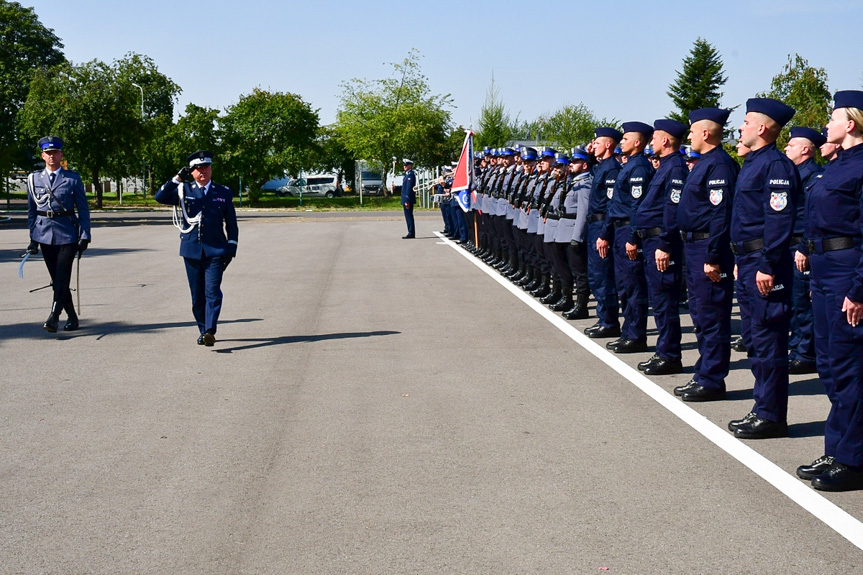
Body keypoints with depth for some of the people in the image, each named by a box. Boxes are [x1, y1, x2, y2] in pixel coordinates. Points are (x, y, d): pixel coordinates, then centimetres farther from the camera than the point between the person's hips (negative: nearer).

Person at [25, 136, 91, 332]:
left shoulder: (73, 178, 2)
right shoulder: (34, 179, 9)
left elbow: (83, 209, 2)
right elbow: (32, 210, 13)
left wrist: (85, 235, -5)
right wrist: (33, 237, 8)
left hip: (67, 233, -3)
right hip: (45, 234, 3)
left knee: (62, 278, -13)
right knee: (56, 279, 7)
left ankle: (54, 318, -17)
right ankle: (72, 317, 19)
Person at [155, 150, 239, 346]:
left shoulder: (223, 193, 8)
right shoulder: (184, 190, 8)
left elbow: (231, 224, 10)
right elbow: (160, 197, -5)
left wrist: (231, 247, 2)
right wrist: (177, 179, -13)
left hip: (215, 251, -1)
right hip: (191, 250, 2)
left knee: (213, 291, -12)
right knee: (197, 294, 7)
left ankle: (210, 331, -17)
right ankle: (203, 331, 17)